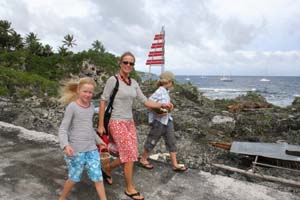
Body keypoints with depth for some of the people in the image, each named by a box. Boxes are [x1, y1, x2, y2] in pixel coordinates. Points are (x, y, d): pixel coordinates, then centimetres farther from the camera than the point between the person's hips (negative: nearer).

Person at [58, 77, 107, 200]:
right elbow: (63, 129, -12)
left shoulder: (91, 107, 7)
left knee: (98, 177, 5)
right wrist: (66, 145, -27)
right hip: (76, 149, -4)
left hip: (92, 149, 5)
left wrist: (99, 141, 23)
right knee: (74, 178, 11)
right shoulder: (72, 106, -10)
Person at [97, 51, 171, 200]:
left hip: (129, 122, 7)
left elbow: (145, 101, 7)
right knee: (130, 155, -4)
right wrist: (100, 125, -10)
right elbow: (103, 102, -9)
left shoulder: (134, 83, 7)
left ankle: (107, 170, 36)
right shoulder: (113, 80, -11)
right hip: (116, 122, -7)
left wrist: (161, 105, -8)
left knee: (129, 155, 9)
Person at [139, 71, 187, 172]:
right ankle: (143, 159, 27)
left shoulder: (166, 92, 8)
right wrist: (157, 112, -24)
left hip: (167, 120, 9)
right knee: (152, 141, 7)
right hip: (159, 121, -9)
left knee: (171, 141, 10)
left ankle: (175, 164, 19)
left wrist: (167, 110, -4)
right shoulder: (159, 92, -18)